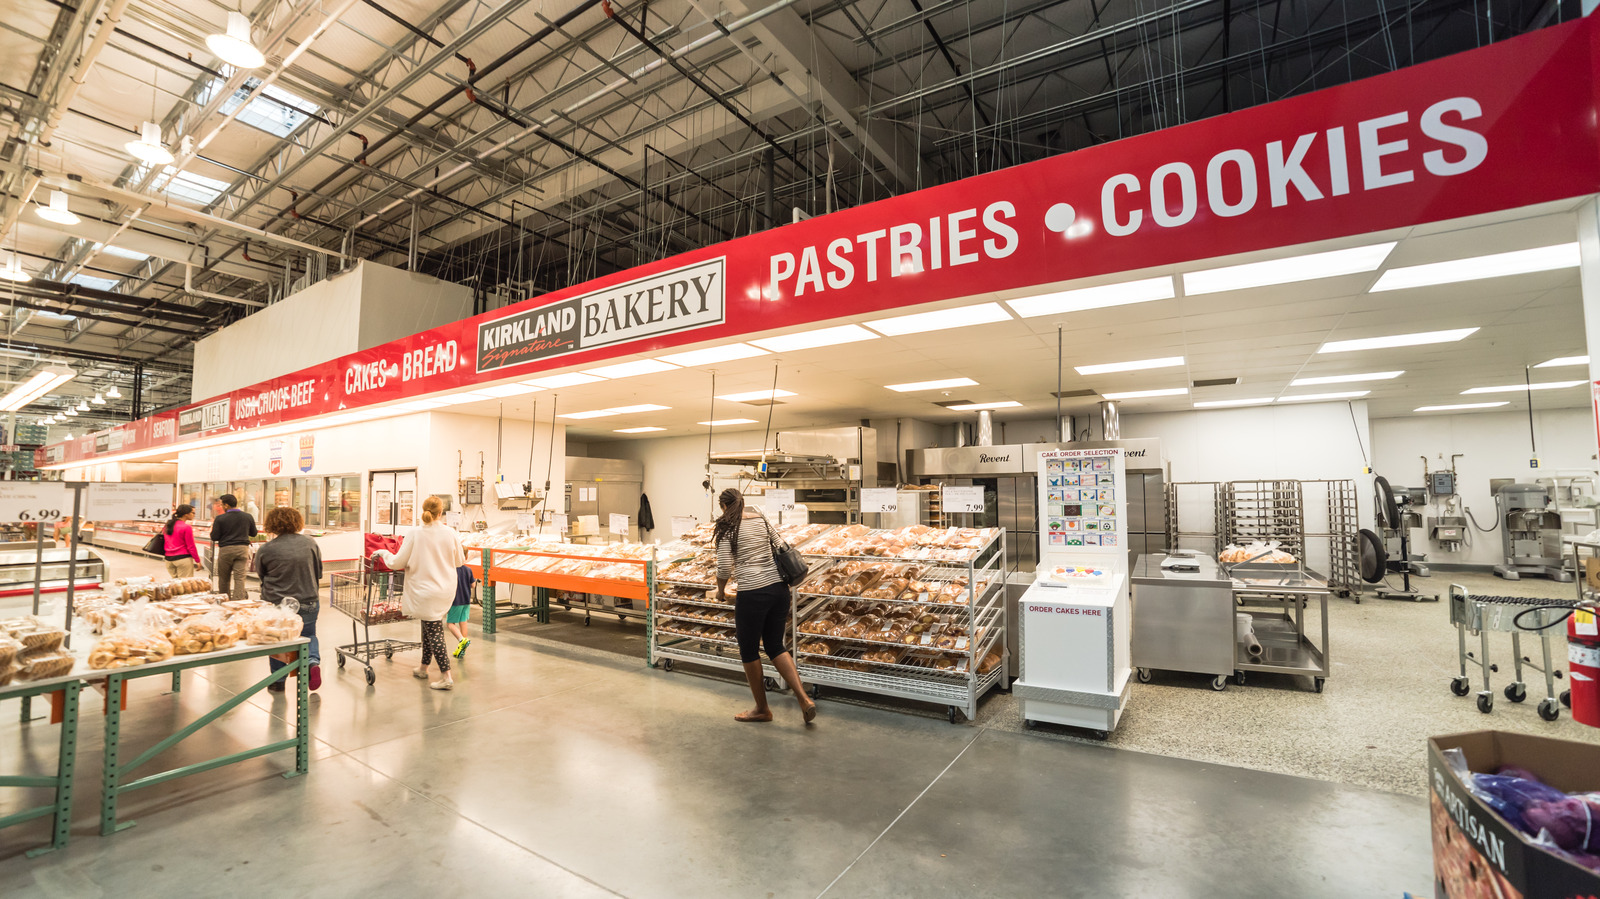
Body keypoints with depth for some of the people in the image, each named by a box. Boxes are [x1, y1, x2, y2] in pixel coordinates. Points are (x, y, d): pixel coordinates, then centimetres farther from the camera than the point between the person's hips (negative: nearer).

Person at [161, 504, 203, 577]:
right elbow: (191, 547, -11)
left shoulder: (168, 524, 8)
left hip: (168, 558, 8)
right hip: (183, 558, -8)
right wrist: (197, 560, -4)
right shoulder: (186, 527, -13)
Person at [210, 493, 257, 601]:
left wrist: (213, 527, 13)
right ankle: (238, 601, -10)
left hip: (226, 549, -2)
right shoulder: (248, 516, 2)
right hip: (242, 548, 2)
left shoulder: (220, 519, -7)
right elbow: (253, 533, 12)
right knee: (240, 578, -1)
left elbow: (214, 537, -4)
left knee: (224, 578, 13)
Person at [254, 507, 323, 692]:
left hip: (276, 604, -2)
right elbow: (319, 574, 7)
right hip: (308, 602, 2)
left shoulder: (266, 550, -10)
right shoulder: (310, 543, -2)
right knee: (309, 635, 20)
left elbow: (260, 575, 7)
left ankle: (278, 681, 23)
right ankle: (313, 661, -5)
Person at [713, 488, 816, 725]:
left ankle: (762, 709, 25)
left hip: (752, 594, -6)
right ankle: (804, 699, 9)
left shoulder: (727, 527, -5)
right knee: (775, 646, 18)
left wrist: (720, 590, 10)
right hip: (779, 587, 6)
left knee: (749, 651, 13)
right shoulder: (762, 520, 12)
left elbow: (724, 567, -10)